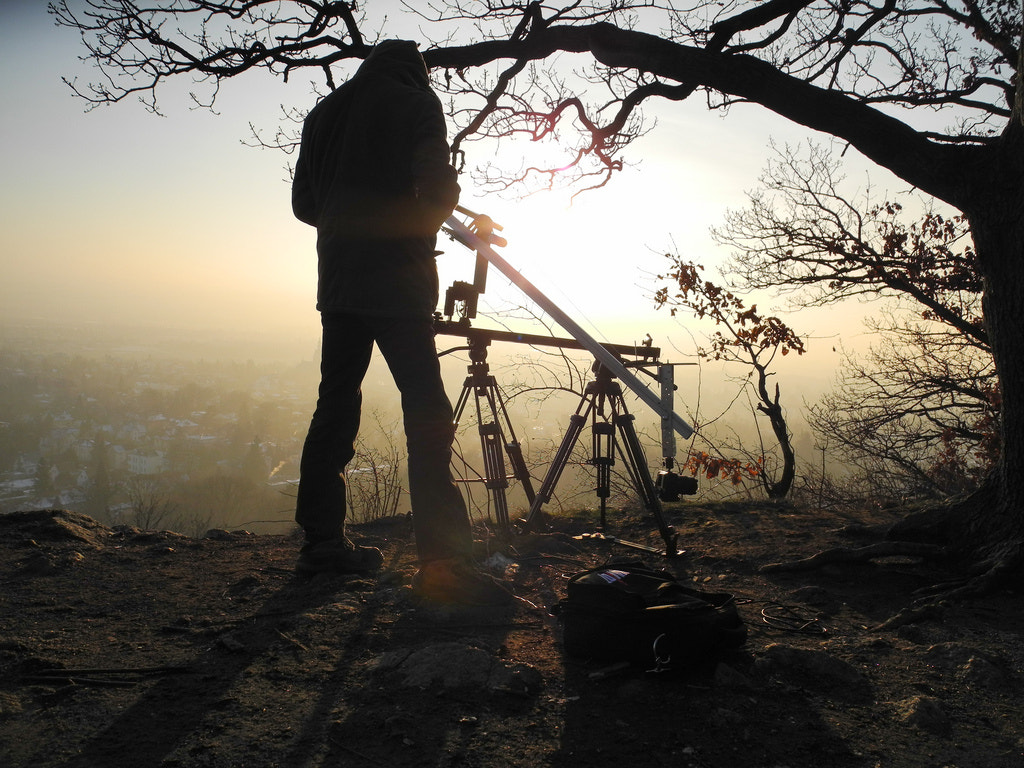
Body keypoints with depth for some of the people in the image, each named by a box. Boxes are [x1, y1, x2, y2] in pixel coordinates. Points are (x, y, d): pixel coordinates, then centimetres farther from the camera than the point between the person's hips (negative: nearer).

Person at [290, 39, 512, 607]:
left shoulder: (324, 111, 17)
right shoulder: (416, 103, 0)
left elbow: (303, 202, 17)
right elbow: (438, 188, -11)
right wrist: (421, 226, 9)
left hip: (338, 282, 7)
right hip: (396, 283, -6)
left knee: (335, 406, 13)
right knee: (426, 415, -8)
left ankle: (322, 542, 17)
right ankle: (442, 561, -13)